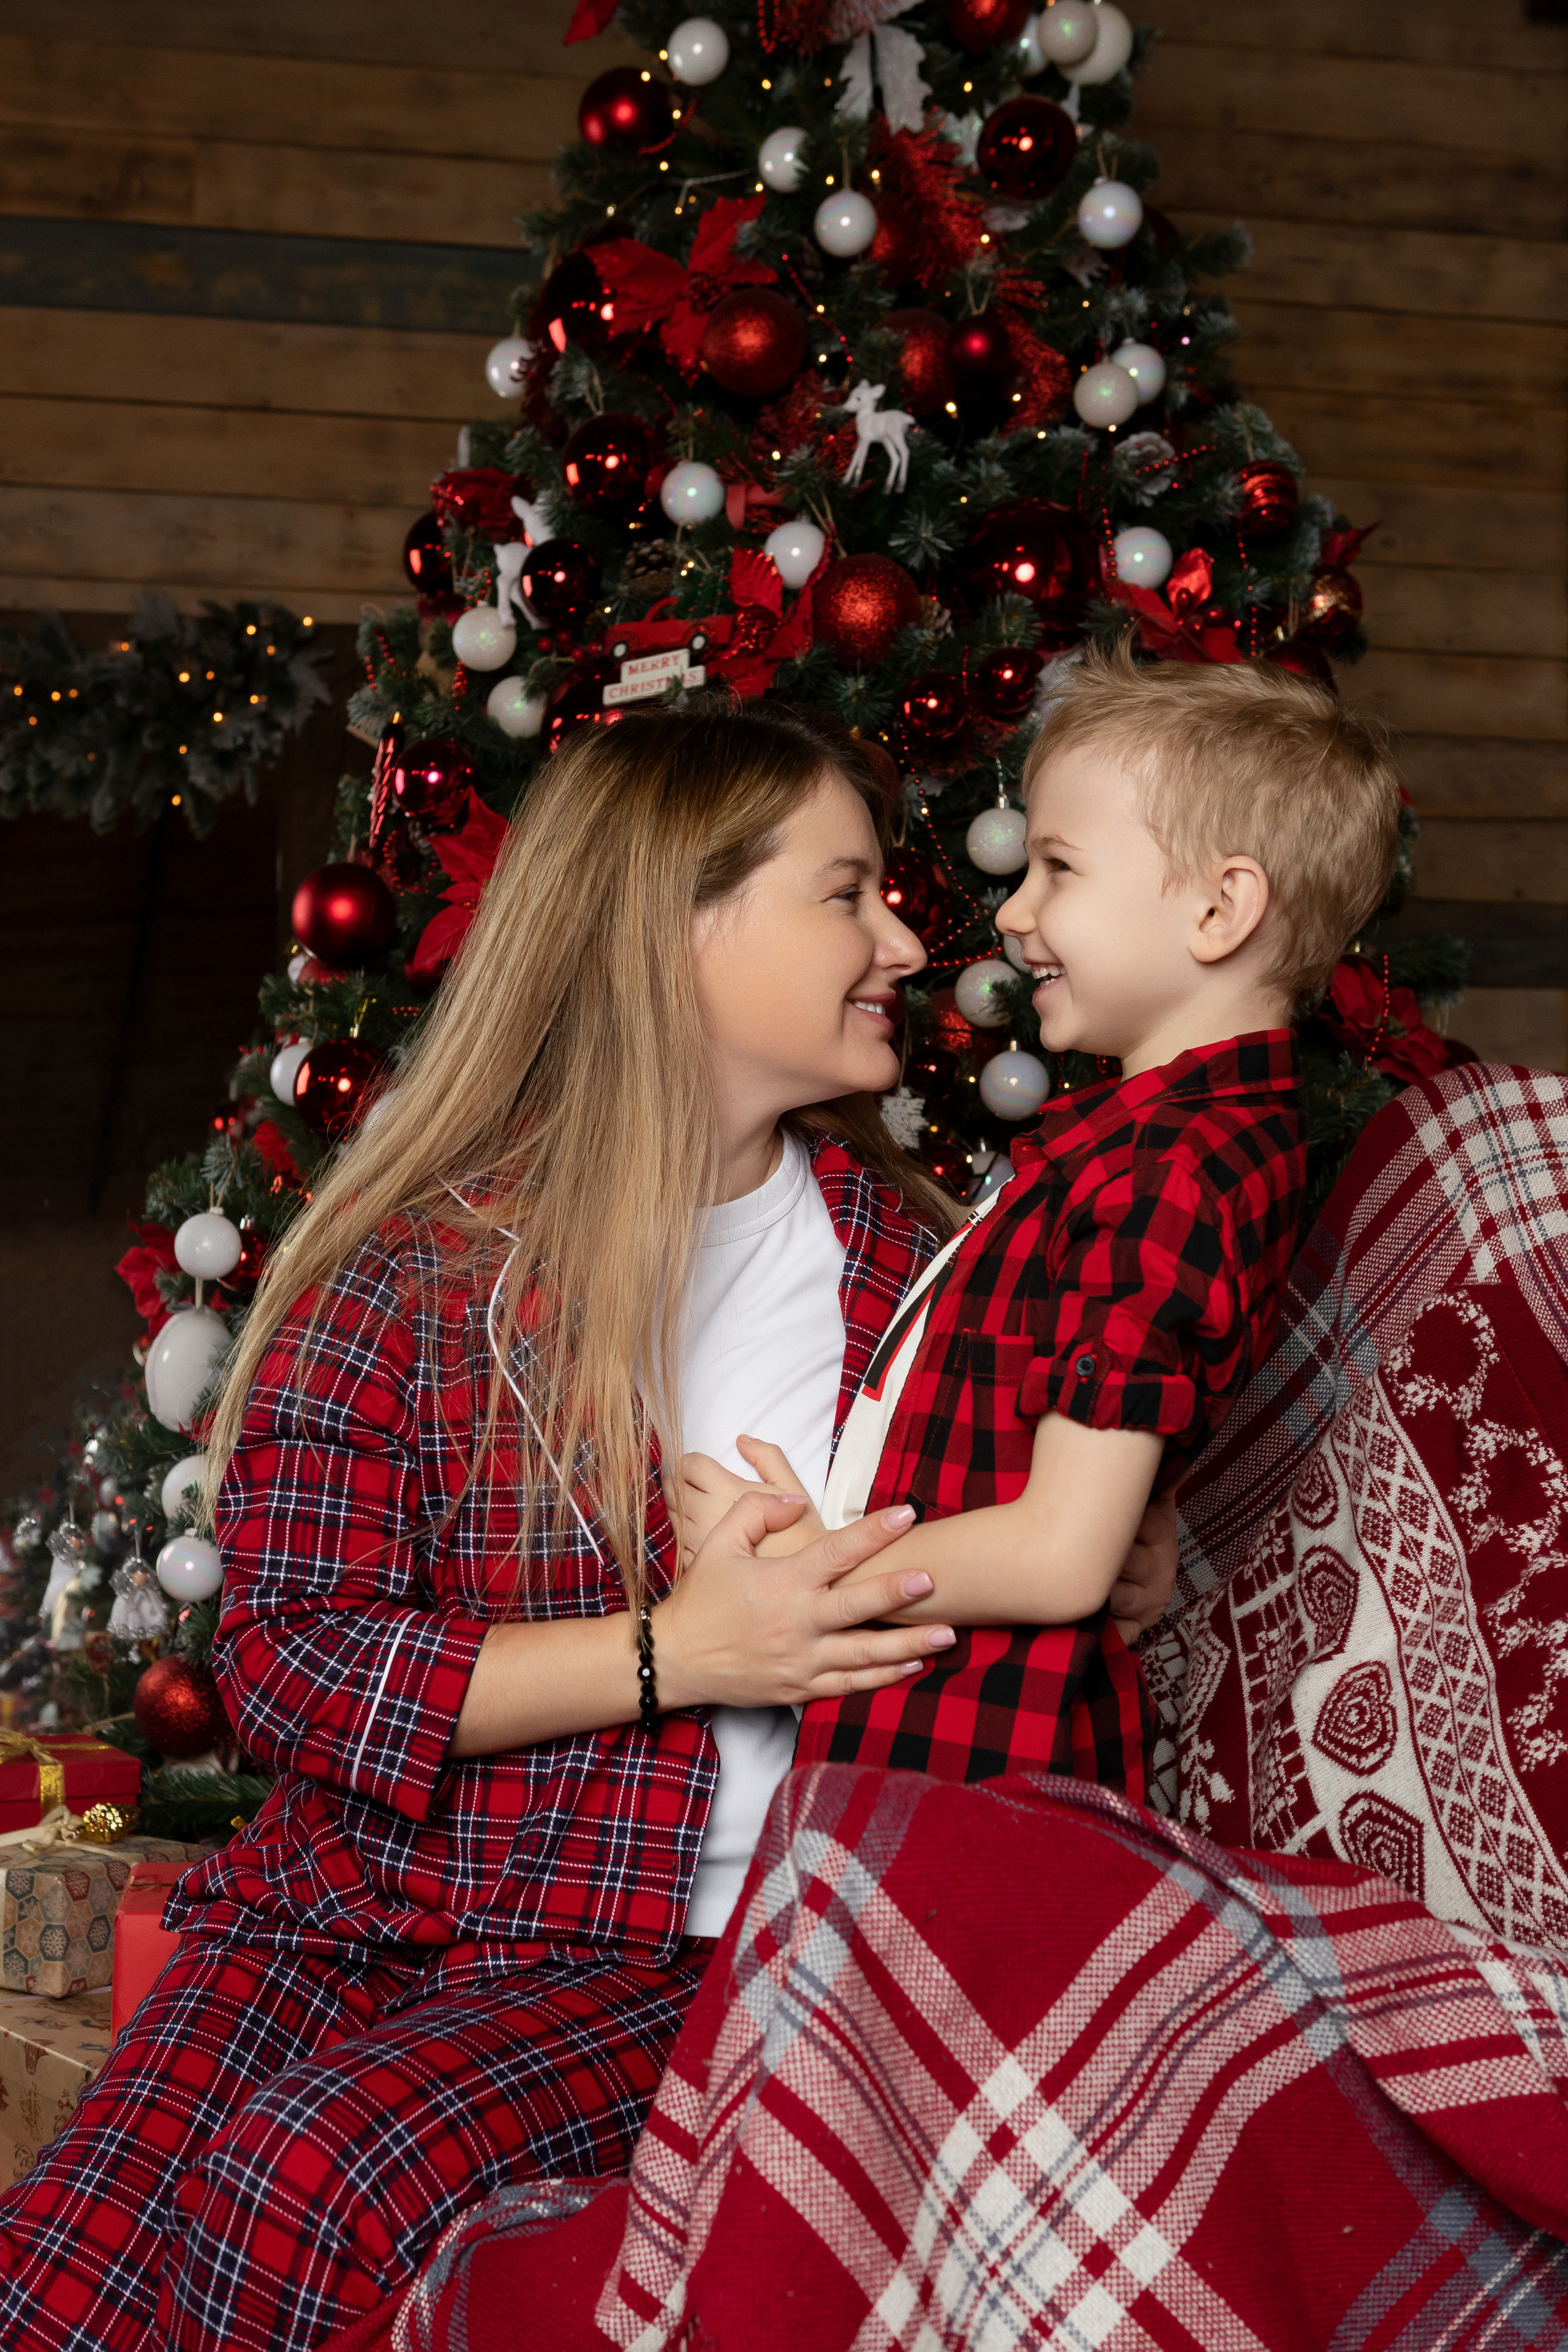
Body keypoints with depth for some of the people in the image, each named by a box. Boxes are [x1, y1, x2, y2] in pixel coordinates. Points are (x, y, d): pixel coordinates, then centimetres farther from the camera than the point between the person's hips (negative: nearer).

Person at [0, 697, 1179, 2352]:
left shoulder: (905, 1260, 10)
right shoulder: (412, 1269, -2)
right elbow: (287, 1652, -8)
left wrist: (1123, 1560, -5)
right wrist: (668, 1655, -16)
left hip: (680, 1947, 1)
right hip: (367, 1899, 0)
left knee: (313, 2171, -27)